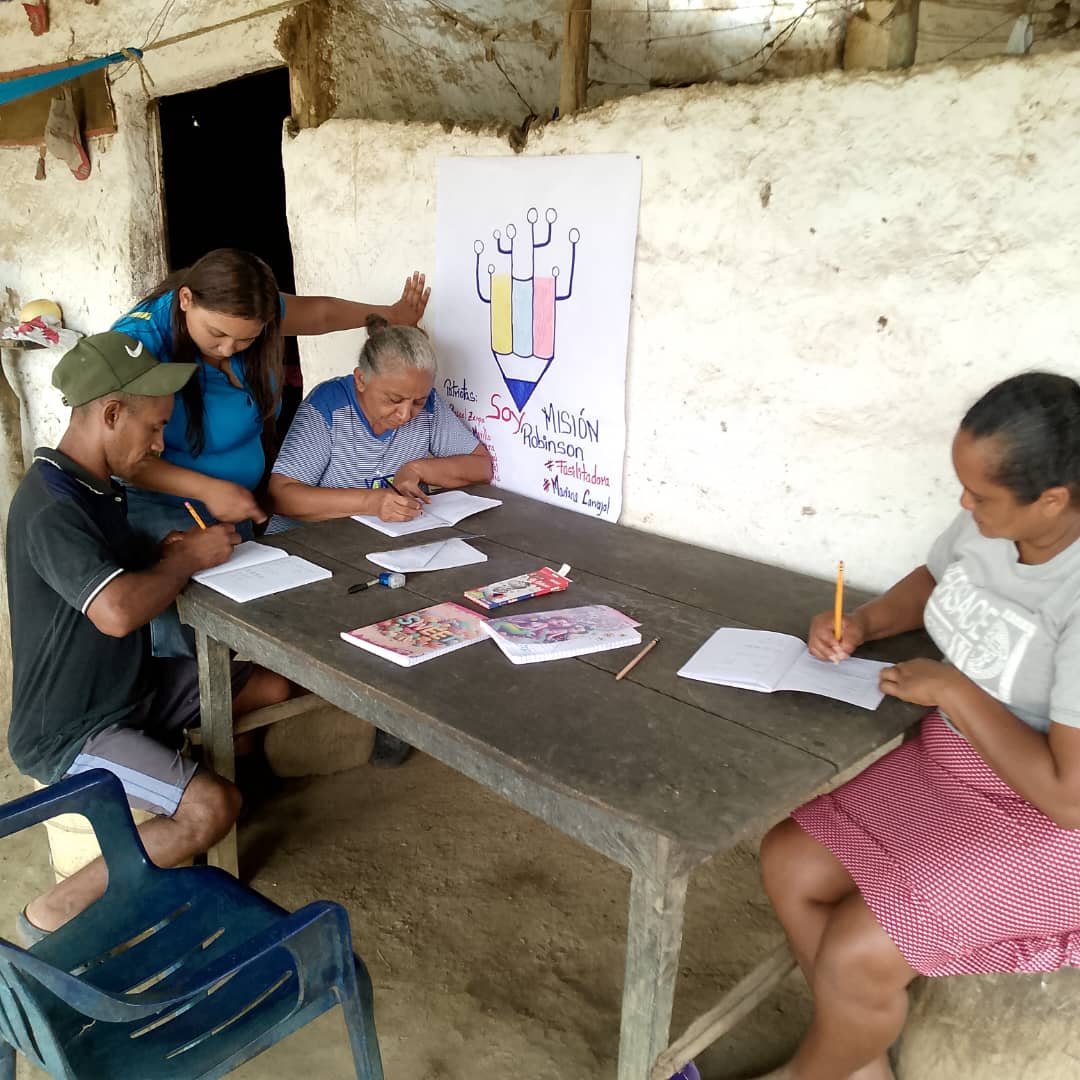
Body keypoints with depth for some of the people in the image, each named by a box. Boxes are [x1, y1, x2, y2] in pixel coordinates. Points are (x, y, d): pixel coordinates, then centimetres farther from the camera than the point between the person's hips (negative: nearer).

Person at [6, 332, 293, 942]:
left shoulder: (96, 488, 5)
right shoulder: (51, 507, -27)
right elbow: (117, 610, -41)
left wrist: (175, 552, -1)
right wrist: (188, 557, -23)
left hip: (132, 686, 9)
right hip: (70, 731, -9)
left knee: (273, 687, 3)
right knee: (215, 807, -25)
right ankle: (54, 913, -7)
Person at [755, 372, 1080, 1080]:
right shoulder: (990, 524, -9)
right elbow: (933, 581, 14)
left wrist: (953, 689, -22)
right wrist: (862, 624, -5)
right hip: (952, 767, 8)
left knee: (854, 956, -17)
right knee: (788, 862, 1)